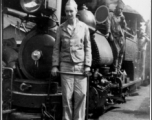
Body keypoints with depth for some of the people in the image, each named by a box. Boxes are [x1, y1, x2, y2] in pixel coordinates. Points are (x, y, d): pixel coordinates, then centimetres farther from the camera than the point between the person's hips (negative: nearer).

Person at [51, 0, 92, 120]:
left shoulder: (84, 27, 6)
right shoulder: (61, 28, 7)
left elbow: (88, 48, 5)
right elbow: (56, 48, 7)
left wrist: (87, 65, -3)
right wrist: (55, 66, 0)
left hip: (80, 66, 0)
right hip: (65, 66, 0)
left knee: (81, 95, -1)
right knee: (67, 96, 1)